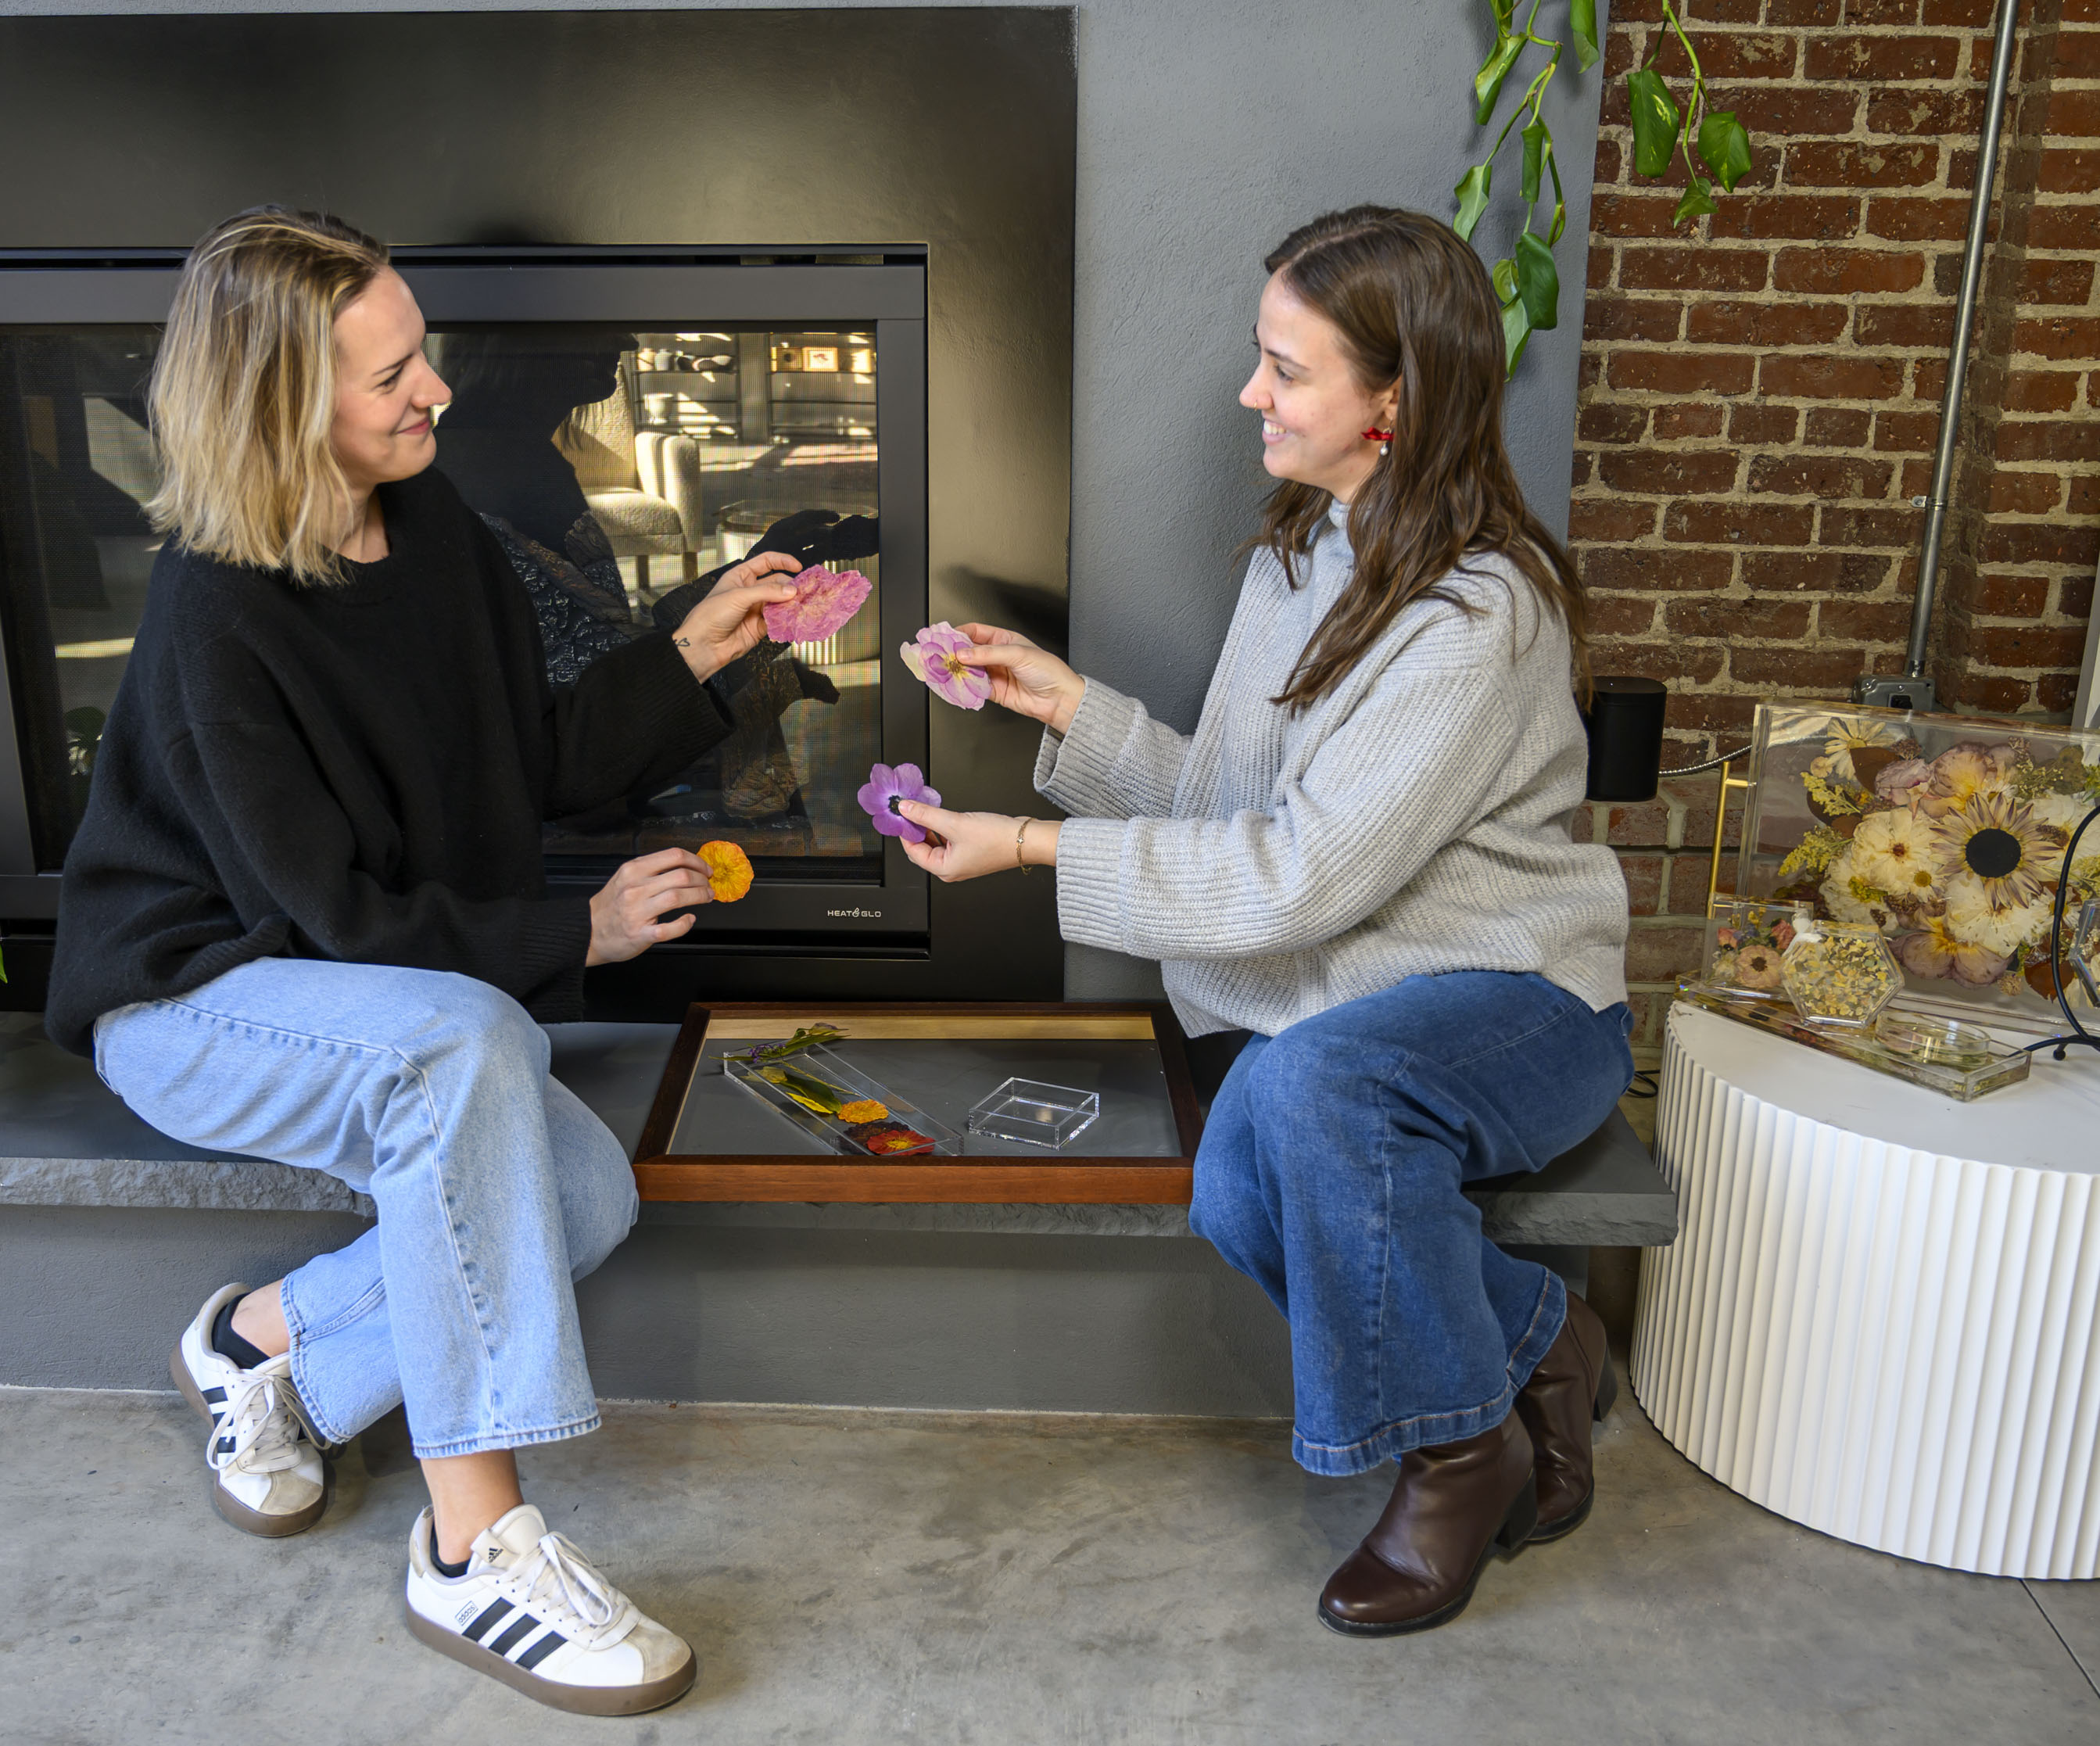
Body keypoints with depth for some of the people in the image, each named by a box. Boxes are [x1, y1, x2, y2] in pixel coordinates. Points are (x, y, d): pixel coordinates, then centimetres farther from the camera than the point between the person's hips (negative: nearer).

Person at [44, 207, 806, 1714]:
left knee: (586, 1196, -19)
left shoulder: (431, 522, -1)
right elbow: (334, 916, -22)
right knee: (465, 1038, -38)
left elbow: (533, 757, 7)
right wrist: (574, 935, -18)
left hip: (400, 988, 7)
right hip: (192, 1001, -6)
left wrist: (690, 656, -2)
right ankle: (474, 1546, -31)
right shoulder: (219, 622, -23)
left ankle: (269, 1340, 7)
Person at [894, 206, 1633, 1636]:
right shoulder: (1301, 555, 8)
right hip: (1348, 996, 6)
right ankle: (1535, 1342, 3)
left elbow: (1305, 872, -24)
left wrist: (1036, 849, -21)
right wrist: (1073, 709, 0)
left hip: (1522, 1000, -6)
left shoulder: (1480, 614, -20)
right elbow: (1233, 798, 11)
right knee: (1242, 1190, -26)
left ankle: (1463, 1445, -10)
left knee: (1312, 1081, -37)